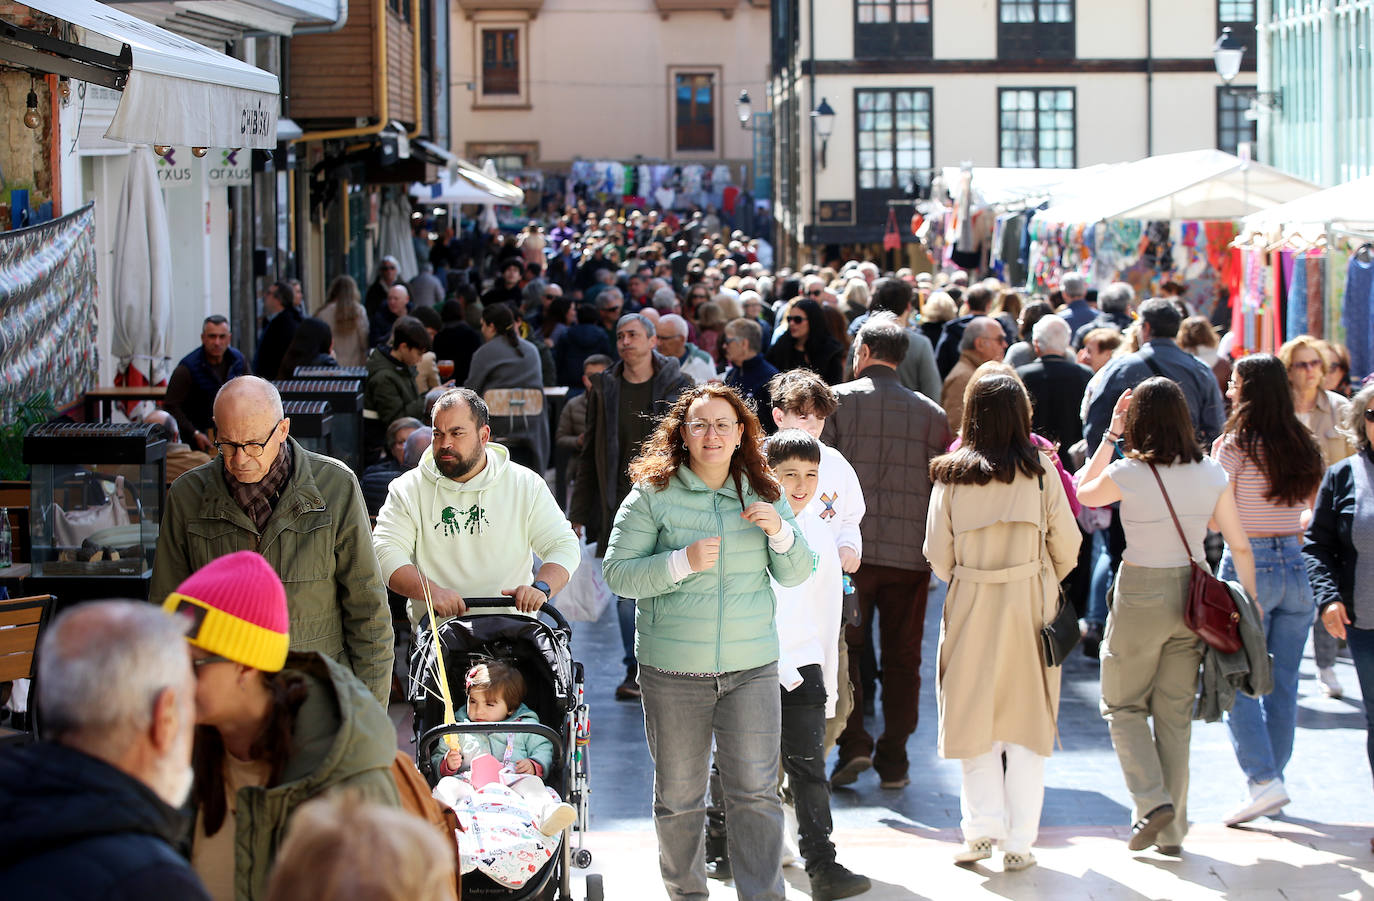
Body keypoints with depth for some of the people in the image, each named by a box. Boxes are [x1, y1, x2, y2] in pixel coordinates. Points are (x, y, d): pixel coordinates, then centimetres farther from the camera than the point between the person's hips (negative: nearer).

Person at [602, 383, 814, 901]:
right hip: (673, 669, -1)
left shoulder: (764, 495, 8)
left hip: (751, 666, 1)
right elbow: (618, 572, -7)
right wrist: (682, 562, -19)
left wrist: (779, 532, -9)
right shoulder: (652, 495, -2)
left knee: (755, 791, -6)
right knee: (678, 796, 7)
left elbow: (796, 574, 11)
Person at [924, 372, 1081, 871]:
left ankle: (983, 825, 3)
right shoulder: (1039, 470, -5)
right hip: (1032, 603, 0)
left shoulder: (951, 475, -4)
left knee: (975, 717, 12)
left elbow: (938, 554, -1)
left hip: (971, 605, 0)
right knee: (1028, 718, 6)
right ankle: (1019, 842, 7)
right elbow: (1067, 545, -1)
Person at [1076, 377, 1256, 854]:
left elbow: (1084, 492, 9)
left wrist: (1110, 435, 8)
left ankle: (1152, 801, -4)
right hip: (1195, 593, 4)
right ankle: (1172, 829, 15)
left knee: (1123, 706, 14)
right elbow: (1241, 548, 0)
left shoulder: (1127, 474, -14)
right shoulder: (1213, 475, -4)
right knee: (1176, 712, 12)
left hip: (1141, 594, -4)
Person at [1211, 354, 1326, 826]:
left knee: (1238, 683, 0)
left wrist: (1214, 462, 4)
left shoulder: (1237, 446, -10)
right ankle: (1273, 774, 18)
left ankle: (1263, 781, -10)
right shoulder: (1305, 447, 6)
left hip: (1249, 566, -6)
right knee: (1283, 684, 12)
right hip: (1297, 567, 6)